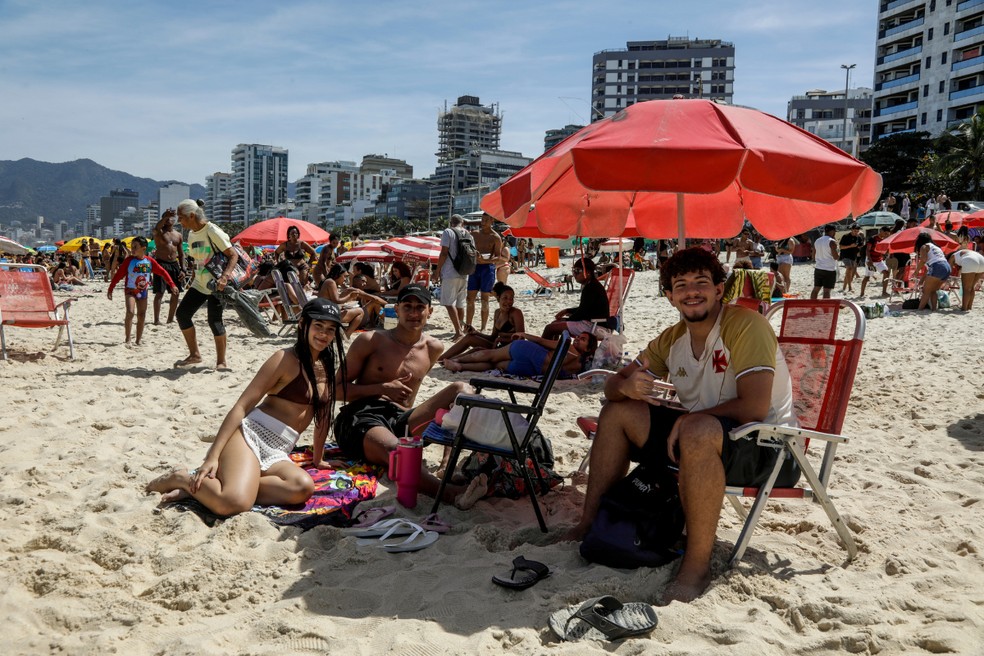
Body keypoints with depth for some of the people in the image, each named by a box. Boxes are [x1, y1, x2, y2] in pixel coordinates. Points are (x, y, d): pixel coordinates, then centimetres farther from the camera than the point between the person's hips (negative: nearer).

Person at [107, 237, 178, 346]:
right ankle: (127, 339, -11)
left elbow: (162, 272, 3)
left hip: (143, 292, 3)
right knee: (130, 312, -20)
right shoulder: (129, 260, -10)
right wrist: (110, 289, -6)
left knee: (141, 316, 7)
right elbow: (118, 275, -6)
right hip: (130, 291, -3)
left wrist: (172, 285, -1)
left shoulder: (150, 261, -3)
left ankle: (138, 341, 17)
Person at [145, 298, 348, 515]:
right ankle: (182, 478, -1)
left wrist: (318, 459, 31)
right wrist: (212, 457, -18)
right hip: (249, 435, -7)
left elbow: (323, 413, 27)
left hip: (276, 454, 7)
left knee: (304, 487, -30)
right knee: (233, 503, -35)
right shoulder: (286, 359, -6)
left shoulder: (327, 367, 15)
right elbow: (242, 406, -11)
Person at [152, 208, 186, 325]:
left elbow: (181, 254, 16)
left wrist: (182, 269, 7)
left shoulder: (178, 235, 14)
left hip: (174, 265, 5)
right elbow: (156, 228, -27)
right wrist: (165, 217, -44)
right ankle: (156, 320, -8)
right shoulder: (159, 232, -1)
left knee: (175, 293, 6)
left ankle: (170, 319, 17)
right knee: (159, 293, -9)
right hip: (161, 264, -5)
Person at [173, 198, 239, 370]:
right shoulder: (191, 234, 10)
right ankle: (194, 355, 13)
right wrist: (192, 281, 19)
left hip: (216, 284, -8)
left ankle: (221, 361, 3)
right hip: (199, 283, 9)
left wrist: (225, 276, -34)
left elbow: (234, 255, -21)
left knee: (214, 320, -12)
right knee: (182, 313, 2)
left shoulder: (212, 231, -16)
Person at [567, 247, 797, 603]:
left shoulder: (745, 325, -16)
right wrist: (627, 387, -17)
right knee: (617, 411, 1)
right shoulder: (671, 340, 6)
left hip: (767, 446, -7)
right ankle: (589, 524, 6)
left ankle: (698, 563, -27)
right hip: (701, 440, 8)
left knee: (697, 430, -39)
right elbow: (613, 384, 8)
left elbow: (755, 406, -26)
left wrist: (688, 419, -17)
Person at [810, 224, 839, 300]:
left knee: (816, 289, 12)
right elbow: (835, 257, -14)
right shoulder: (832, 242, -12)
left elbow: (814, 256, 14)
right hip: (829, 270, -6)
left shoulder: (817, 241, 9)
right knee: (827, 291, -4)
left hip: (818, 269, 6)